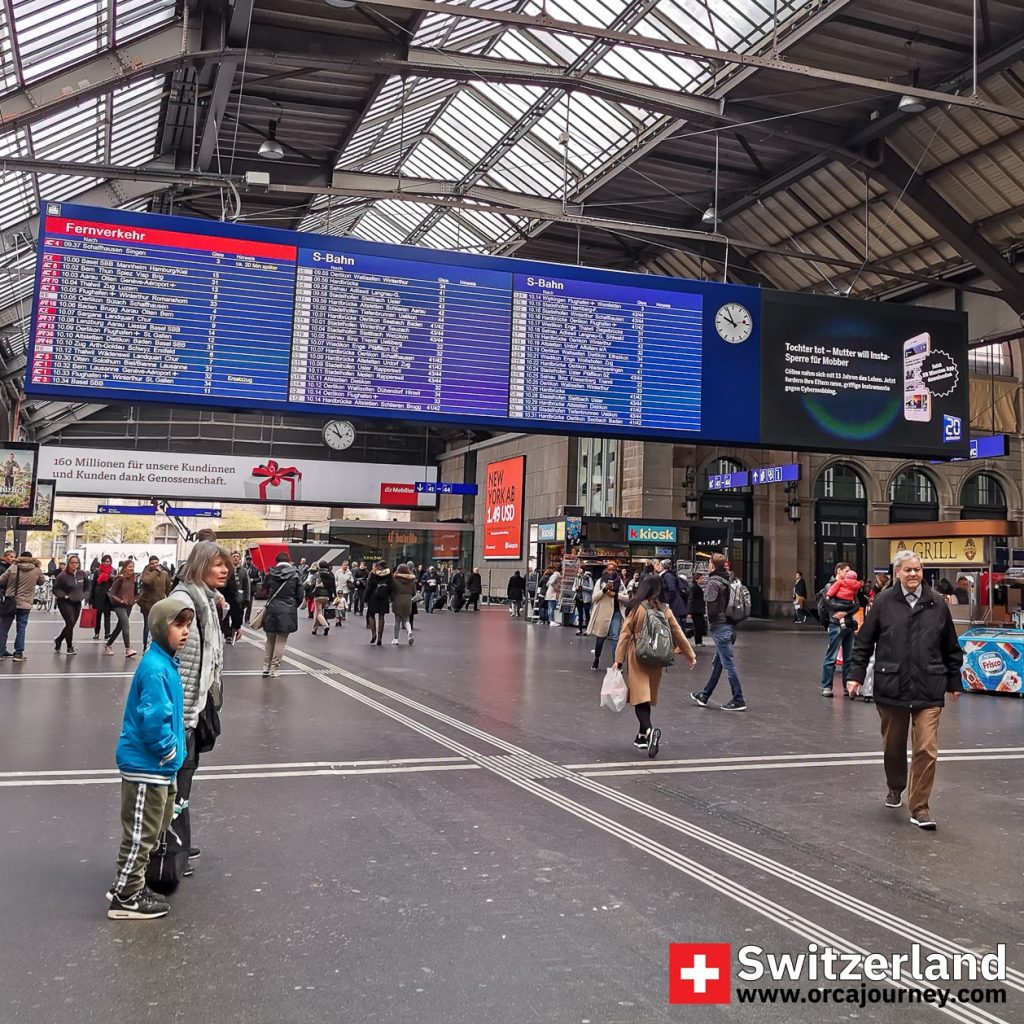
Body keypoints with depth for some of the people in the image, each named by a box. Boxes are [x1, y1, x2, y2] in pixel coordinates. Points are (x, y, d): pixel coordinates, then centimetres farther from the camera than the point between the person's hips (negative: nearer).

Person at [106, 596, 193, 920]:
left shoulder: (166, 662, 7)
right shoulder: (154, 668, -24)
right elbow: (153, 719, -29)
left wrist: (175, 748, 12)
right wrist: (169, 750, -15)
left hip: (160, 765, 10)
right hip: (146, 766, -10)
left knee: (156, 829, 22)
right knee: (141, 834, 3)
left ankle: (128, 883, 35)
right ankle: (125, 898, 16)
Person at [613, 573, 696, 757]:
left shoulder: (636, 607, -10)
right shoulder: (665, 609, -1)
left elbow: (625, 634, -9)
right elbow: (678, 633, 3)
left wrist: (618, 660, -5)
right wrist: (690, 655, 13)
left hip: (637, 658, -4)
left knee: (640, 697, -5)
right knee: (648, 696, 17)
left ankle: (649, 730, -27)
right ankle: (643, 736, 26)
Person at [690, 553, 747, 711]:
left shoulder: (714, 582, -15)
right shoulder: (730, 579, 8)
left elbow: (712, 605, -19)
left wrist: (710, 621, -3)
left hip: (719, 627, -9)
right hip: (731, 625, 9)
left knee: (728, 664, -3)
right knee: (717, 663, 16)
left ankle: (739, 700, 1)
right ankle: (704, 696, 29)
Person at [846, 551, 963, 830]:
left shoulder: (937, 605, 3)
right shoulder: (883, 602, -2)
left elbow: (951, 648, 13)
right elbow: (864, 642, 2)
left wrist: (954, 682, 16)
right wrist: (856, 675, -2)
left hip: (928, 690, 0)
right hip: (891, 688, 0)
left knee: (926, 749, -6)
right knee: (893, 746, 15)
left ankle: (919, 807, 5)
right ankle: (895, 788, 41)